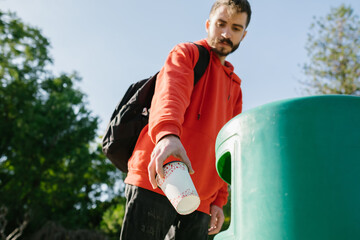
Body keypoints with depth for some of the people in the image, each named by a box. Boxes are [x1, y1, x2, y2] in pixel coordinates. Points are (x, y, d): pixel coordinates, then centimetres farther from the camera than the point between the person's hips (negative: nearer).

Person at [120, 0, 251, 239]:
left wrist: (219, 199, 8)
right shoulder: (186, 54, 8)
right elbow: (170, 93, -15)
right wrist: (167, 134, -36)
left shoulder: (234, 87, 24)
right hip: (156, 178, -5)